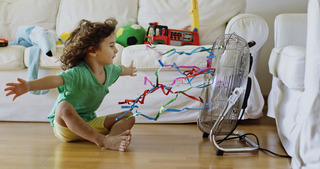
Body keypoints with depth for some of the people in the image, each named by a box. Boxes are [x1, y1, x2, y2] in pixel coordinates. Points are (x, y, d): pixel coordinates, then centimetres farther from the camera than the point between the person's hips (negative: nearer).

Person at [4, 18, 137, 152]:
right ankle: (102, 140, -47)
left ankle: (111, 138, -40)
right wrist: (29, 85, -63)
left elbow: (120, 69, 26)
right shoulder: (78, 73, -27)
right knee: (64, 106, -39)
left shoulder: (109, 69, 1)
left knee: (129, 116, -7)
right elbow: (56, 80, -45)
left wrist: (129, 70, 49)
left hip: (90, 123, 7)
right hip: (64, 125, -7)